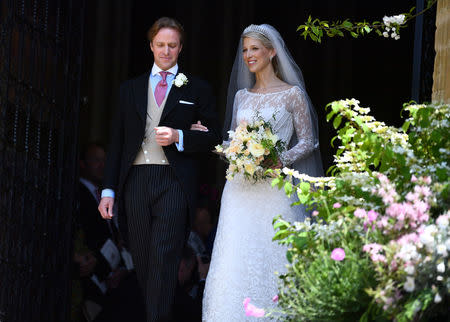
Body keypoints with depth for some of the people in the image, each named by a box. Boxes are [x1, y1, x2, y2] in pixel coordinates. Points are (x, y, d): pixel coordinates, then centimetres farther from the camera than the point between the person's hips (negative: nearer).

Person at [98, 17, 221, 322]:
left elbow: (213, 137, 7)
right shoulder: (130, 88, 17)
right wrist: (109, 190, 8)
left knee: (164, 260, -14)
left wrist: (178, 136, -11)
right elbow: (117, 142, 15)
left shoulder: (197, 89, 10)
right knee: (143, 260, 4)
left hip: (174, 182, -3)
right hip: (136, 181, 3)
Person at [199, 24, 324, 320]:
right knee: (235, 261, -4)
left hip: (274, 188, -4)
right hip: (241, 189, 4)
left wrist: (281, 160, -15)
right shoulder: (241, 96, 15)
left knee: (272, 260, -6)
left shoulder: (292, 94, 1)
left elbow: (307, 142, 0)